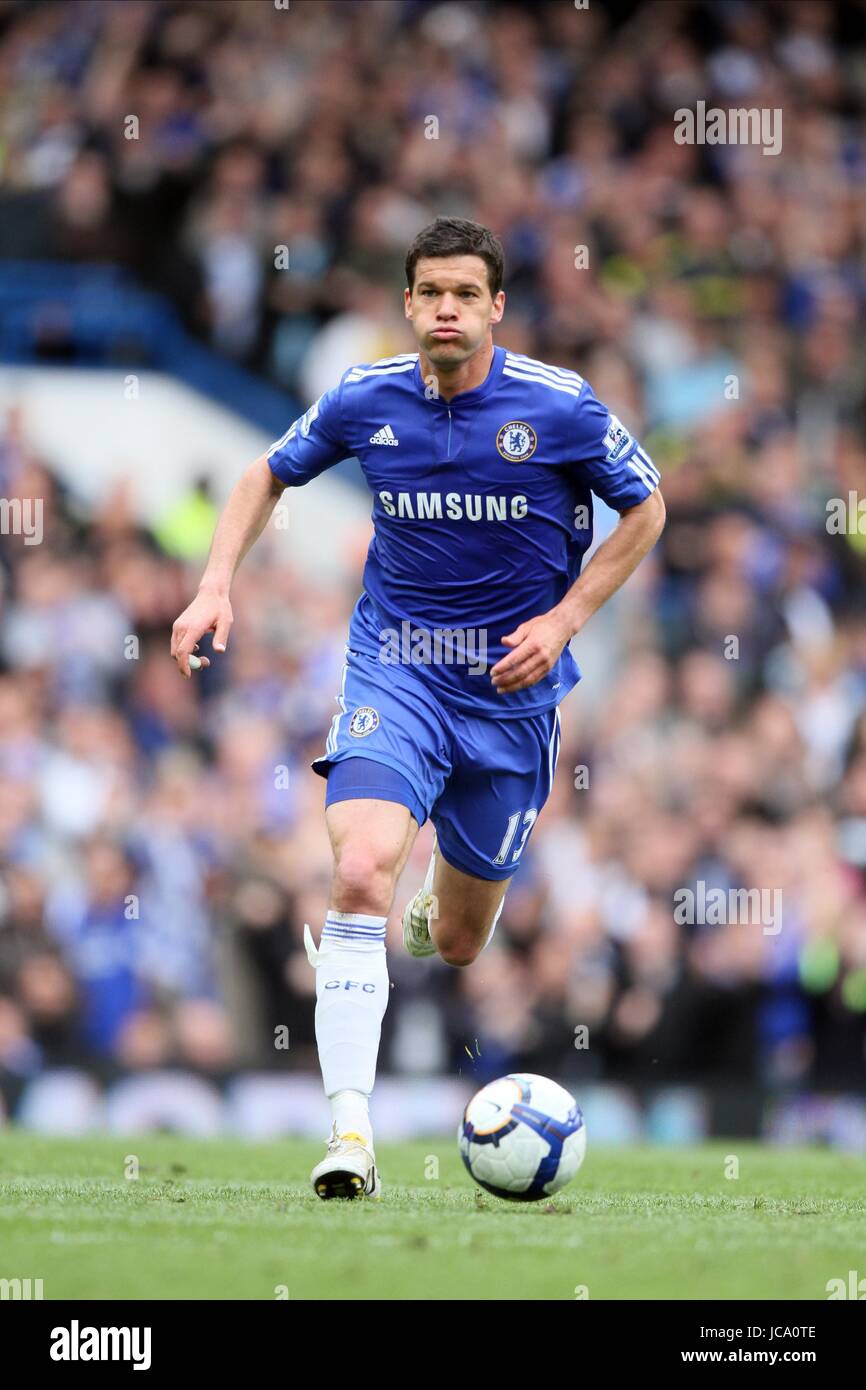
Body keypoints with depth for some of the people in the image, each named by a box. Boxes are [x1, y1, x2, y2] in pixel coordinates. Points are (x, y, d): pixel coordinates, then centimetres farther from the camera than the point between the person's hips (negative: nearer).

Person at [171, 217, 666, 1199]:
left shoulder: (560, 408, -10)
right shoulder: (365, 401, -5)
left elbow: (646, 510, 5)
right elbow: (270, 474, 14)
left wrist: (563, 620, -6)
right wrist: (216, 585, -1)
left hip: (513, 692, 1)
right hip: (395, 675, 0)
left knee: (456, 944, 12)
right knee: (362, 870, -27)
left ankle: (431, 909, 54)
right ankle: (349, 1131, -29)